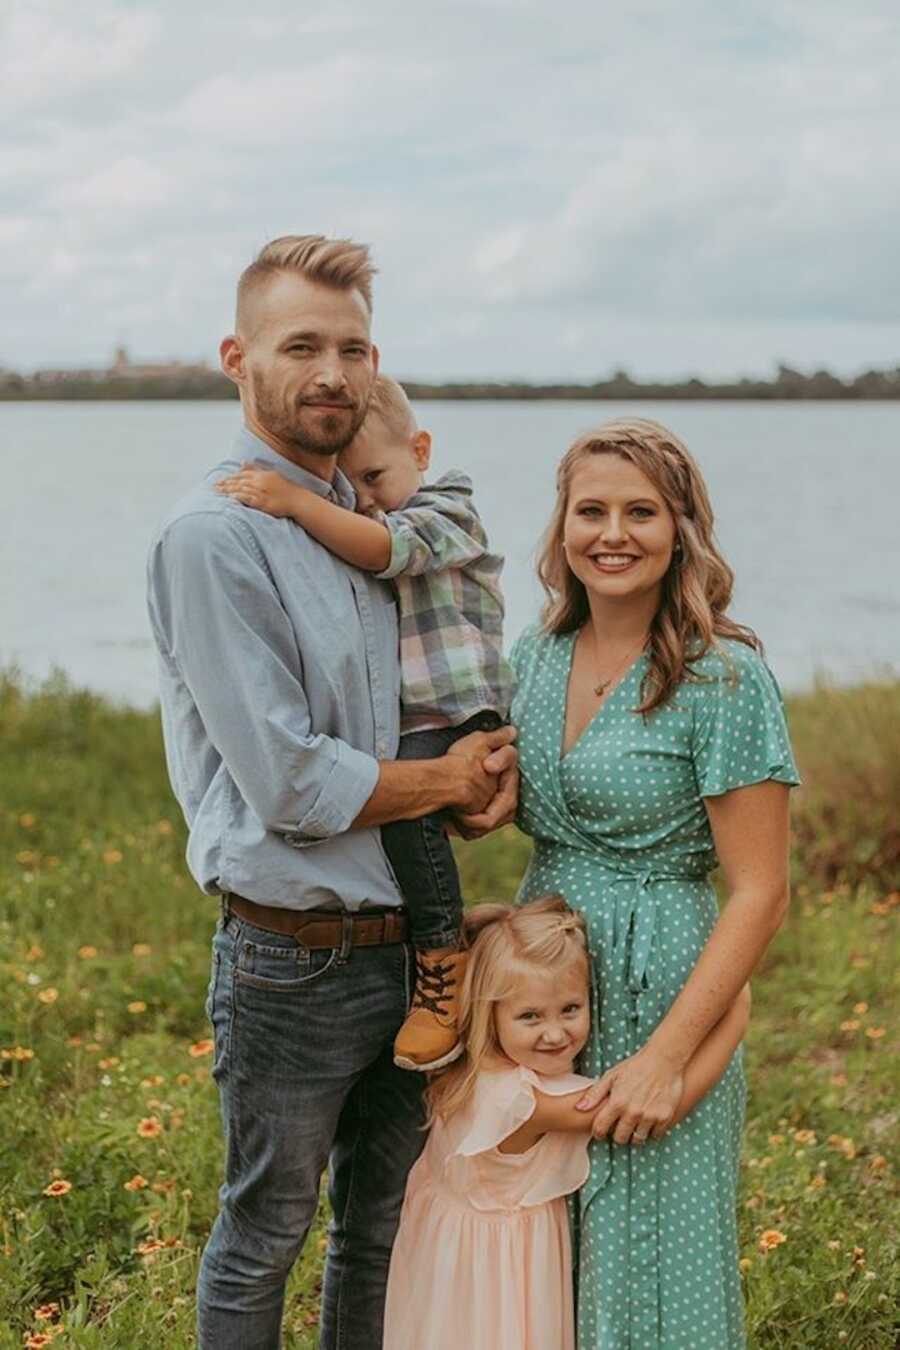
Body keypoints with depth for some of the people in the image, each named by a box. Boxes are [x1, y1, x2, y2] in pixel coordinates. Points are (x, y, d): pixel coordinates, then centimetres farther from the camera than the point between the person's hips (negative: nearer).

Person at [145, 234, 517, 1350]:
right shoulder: (213, 537, -16)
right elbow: (289, 785, -21)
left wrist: (488, 770, -4)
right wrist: (451, 778, -8)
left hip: (407, 948, 7)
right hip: (292, 960, -7)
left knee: (382, 1228, 20)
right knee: (263, 1237, 10)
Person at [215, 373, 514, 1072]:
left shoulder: (447, 510, -3)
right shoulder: (348, 530, 21)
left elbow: (388, 547, -24)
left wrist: (295, 502, -31)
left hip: (456, 720, -9)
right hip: (387, 731, 9)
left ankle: (445, 960, -20)